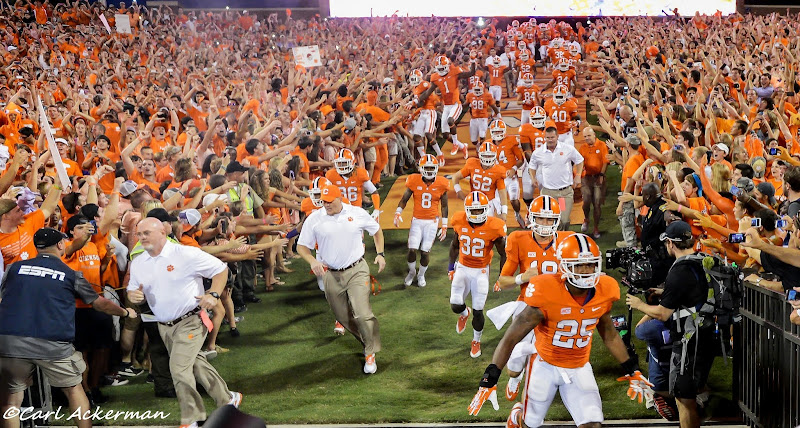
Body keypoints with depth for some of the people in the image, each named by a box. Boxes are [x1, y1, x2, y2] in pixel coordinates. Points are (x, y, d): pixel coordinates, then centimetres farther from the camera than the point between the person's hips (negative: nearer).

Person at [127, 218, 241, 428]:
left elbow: (221, 269, -7)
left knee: (179, 369, -14)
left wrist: (213, 294, -19)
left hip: (190, 322, -7)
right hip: (164, 327, 7)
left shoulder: (186, 254, -14)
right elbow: (133, 290, 13)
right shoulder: (137, 263, 3)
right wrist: (134, 295, -11)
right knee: (195, 364, 18)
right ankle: (227, 399, 36)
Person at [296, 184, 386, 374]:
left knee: (362, 314, -14)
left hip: (357, 271, -2)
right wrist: (312, 261, -19)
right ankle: (368, 342, 34)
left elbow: (377, 230, 14)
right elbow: (301, 246, 0)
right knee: (344, 317, 10)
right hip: (331, 275, 2)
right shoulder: (314, 219, -4)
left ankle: (370, 353, 5)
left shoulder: (357, 213, -2)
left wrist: (380, 254, 5)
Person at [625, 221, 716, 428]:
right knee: (691, 396, 21)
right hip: (707, 336, 9)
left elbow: (663, 314, -15)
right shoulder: (702, 263, 5)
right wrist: (665, 293, 27)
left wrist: (638, 304, 0)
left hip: (689, 341, -9)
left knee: (684, 399, 0)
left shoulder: (679, 273, -21)